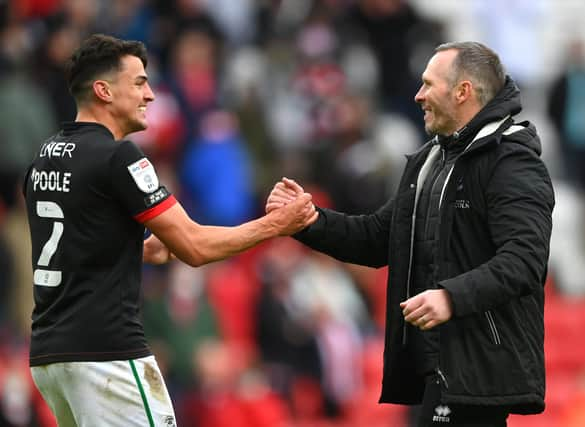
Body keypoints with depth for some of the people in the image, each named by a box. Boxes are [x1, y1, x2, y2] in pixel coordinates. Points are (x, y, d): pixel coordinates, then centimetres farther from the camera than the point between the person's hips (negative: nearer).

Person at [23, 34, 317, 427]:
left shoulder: (46, 157, 14)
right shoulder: (117, 157, -12)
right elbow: (195, 247, -10)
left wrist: (144, 250, 24)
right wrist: (275, 225, 0)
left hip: (49, 353, 9)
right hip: (106, 352, -9)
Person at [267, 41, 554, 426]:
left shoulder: (513, 165, -11)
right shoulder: (430, 161, 20)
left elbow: (523, 260, -24)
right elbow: (376, 239, 21)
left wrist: (453, 296, -36)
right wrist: (307, 219, 7)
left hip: (480, 366, -9)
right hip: (437, 363, 9)